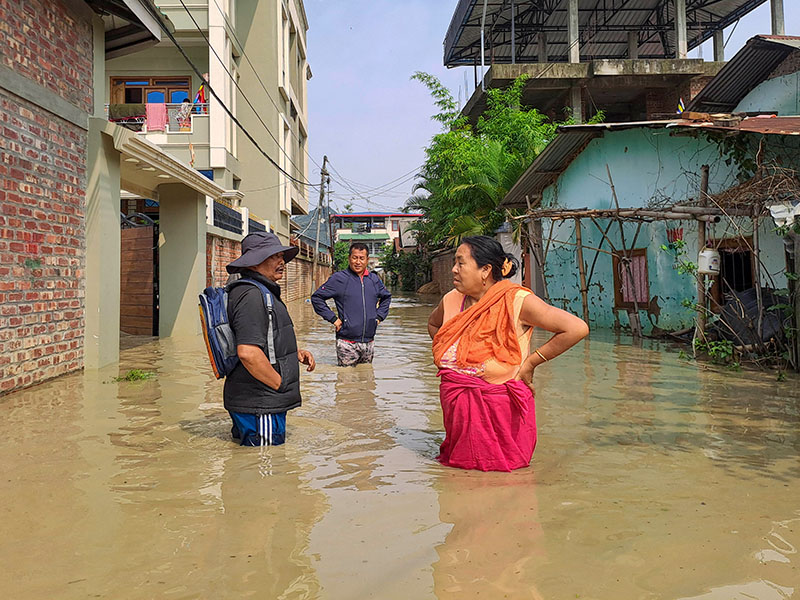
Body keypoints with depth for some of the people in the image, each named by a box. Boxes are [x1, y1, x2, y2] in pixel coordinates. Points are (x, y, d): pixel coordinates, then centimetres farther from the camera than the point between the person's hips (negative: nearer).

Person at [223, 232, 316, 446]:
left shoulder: (262, 292, 17)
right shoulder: (251, 295, -19)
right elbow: (248, 353, -29)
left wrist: (295, 353, 12)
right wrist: (281, 385, -17)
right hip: (259, 406, -11)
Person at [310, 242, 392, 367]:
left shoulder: (374, 279, 10)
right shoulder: (339, 278, -5)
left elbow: (386, 297, 28)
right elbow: (316, 297, -4)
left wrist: (379, 316, 13)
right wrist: (333, 318, -9)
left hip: (369, 342, 5)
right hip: (347, 343, -5)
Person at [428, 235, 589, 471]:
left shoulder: (518, 301, -13)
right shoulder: (451, 300, 2)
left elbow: (577, 328, -16)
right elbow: (433, 324, 27)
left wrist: (531, 362, -12)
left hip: (501, 403, -4)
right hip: (456, 401, 4)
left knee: (501, 464, 4)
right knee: (463, 461, 15)